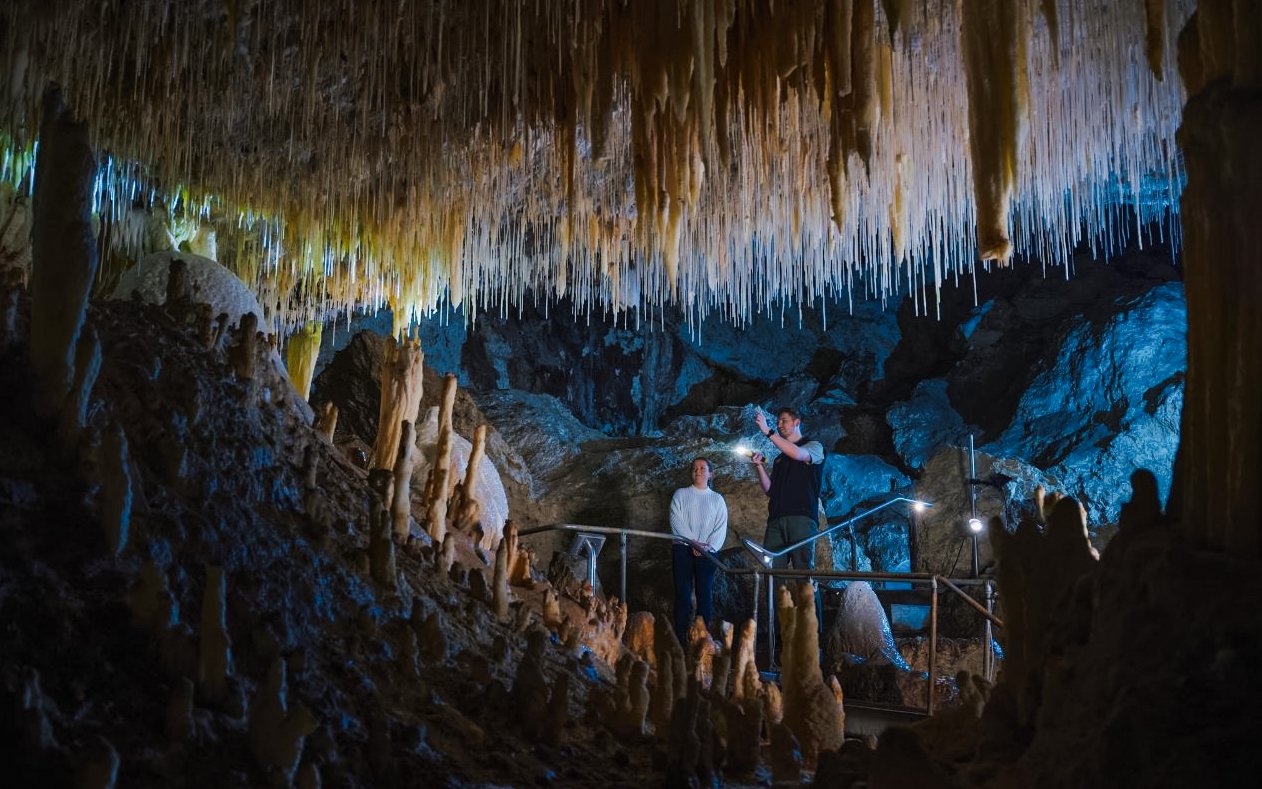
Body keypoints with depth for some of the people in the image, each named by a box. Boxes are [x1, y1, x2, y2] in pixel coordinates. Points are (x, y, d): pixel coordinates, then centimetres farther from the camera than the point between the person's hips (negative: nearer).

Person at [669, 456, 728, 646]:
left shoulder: (717, 499, 14)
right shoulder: (680, 495, 10)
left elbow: (721, 528, 5)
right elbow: (676, 521, -2)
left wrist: (708, 547, -11)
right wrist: (693, 543, -13)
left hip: (707, 552, 1)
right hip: (683, 549, -1)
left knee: (705, 595, -3)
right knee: (683, 594, -4)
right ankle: (681, 638, -5)